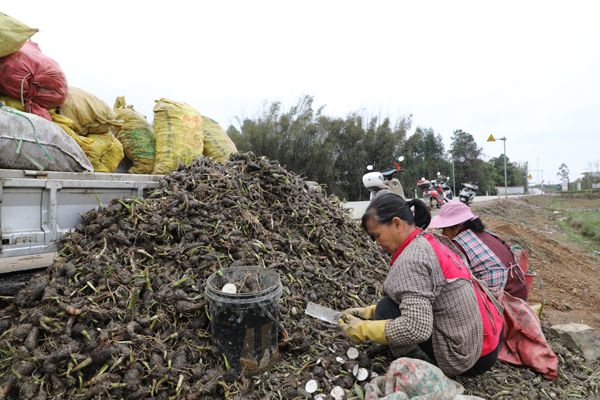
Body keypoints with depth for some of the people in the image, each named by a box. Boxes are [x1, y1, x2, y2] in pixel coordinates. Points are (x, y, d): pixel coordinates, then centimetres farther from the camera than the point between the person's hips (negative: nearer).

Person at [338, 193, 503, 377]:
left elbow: (416, 328, -29)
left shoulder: (409, 261, -23)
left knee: (387, 309, -9)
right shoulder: (431, 240, 5)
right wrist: (370, 311, 6)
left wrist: (363, 329, -17)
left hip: (467, 356, -9)